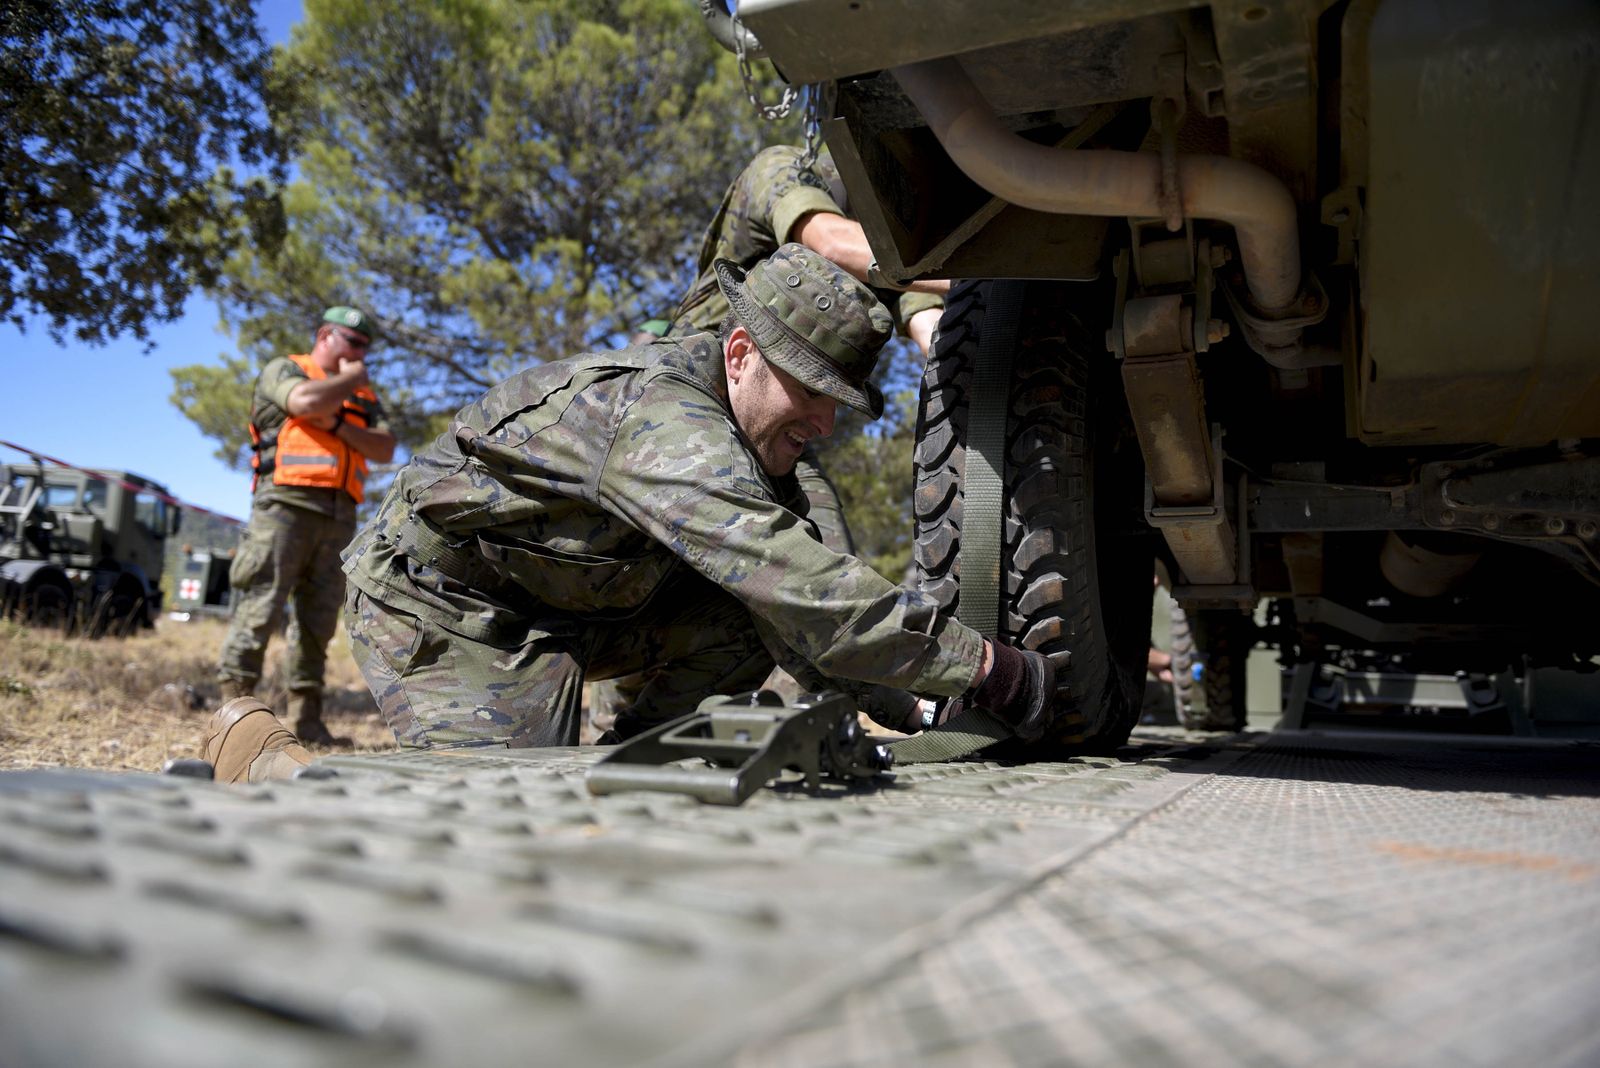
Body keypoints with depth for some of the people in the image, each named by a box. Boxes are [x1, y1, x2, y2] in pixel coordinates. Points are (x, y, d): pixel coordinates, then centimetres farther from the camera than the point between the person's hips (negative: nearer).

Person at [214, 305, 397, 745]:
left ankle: (305, 714, 6)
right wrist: (350, 379, 3)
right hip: (286, 504, -5)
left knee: (319, 617, 3)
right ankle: (234, 703, -9)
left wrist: (337, 422, -4)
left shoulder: (365, 396, 25)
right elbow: (307, 401, -14)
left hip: (338, 516, 5)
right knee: (261, 607, -11)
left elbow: (385, 450, 10)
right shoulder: (282, 370, 10)